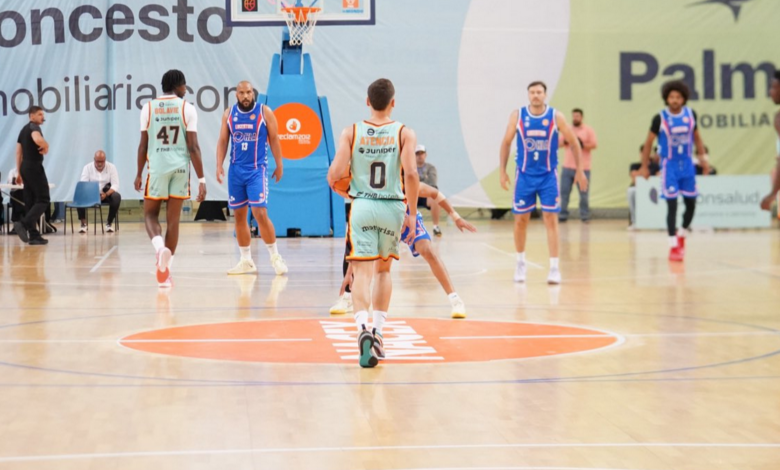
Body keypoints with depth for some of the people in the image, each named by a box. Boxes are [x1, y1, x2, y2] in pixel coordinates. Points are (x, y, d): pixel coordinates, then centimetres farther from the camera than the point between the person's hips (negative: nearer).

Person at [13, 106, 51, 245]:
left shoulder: (24, 130, 18)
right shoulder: (34, 127, -11)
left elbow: (18, 152, 18)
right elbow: (37, 139, -35)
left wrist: (19, 173, 19)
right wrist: (46, 145, -13)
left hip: (26, 167, 9)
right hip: (34, 167, -9)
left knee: (30, 201, 7)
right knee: (43, 199, -8)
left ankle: (34, 235, 6)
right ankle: (23, 224, -22)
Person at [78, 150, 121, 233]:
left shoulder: (111, 167, -4)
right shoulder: (87, 167, -3)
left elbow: (115, 185, -11)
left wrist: (106, 194, -30)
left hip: (107, 193, 0)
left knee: (116, 197, -33)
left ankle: (109, 223, -15)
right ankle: (83, 223, -19)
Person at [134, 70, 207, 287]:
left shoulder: (148, 108, 3)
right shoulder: (187, 109, -1)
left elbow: (143, 145, 4)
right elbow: (193, 147, -5)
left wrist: (139, 174, 14)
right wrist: (201, 179, -3)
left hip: (157, 167, 0)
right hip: (181, 168, 0)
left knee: (150, 213, 14)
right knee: (173, 220, 8)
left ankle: (160, 247, -17)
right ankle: (166, 270, 9)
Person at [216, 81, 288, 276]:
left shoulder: (265, 112, -4)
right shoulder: (229, 114, 5)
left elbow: (274, 140, 1)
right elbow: (223, 141, 8)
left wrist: (279, 166, 1)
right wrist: (219, 165, -3)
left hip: (257, 169, -4)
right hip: (236, 170, 4)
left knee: (260, 213, -13)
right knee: (239, 215, 6)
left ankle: (275, 256, 0)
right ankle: (246, 261, 14)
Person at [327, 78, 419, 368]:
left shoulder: (351, 133, -1)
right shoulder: (404, 133, -2)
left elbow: (334, 175, -7)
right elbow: (411, 174, -14)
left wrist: (346, 190, 16)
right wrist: (413, 213, -5)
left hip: (362, 206, -1)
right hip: (393, 207, 1)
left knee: (362, 273, -4)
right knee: (383, 270, 20)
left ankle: (363, 328, -26)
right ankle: (378, 331, 21)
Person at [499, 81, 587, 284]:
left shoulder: (556, 117, -7)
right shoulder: (517, 115, -4)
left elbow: (574, 143, 2)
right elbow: (506, 143, 5)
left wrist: (579, 170, 2)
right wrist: (502, 171, 3)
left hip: (548, 176, -1)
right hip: (525, 175, 1)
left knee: (551, 219, -7)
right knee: (520, 220, 6)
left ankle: (554, 268, -4)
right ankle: (520, 263, 25)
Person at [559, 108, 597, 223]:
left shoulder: (588, 130, 2)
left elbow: (594, 144, -5)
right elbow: (559, 142, 12)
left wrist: (582, 144, -18)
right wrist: (565, 141, -9)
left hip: (583, 168, -3)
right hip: (568, 166, 3)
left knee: (583, 194, -3)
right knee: (564, 192, 0)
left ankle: (585, 216, 4)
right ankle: (563, 215, 6)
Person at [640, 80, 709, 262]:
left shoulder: (690, 114, -1)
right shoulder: (660, 118, -11)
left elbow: (697, 137, 13)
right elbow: (648, 142, -2)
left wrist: (703, 158, 5)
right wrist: (644, 167, -2)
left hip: (687, 165, 4)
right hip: (670, 165, -4)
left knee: (691, 203, 6)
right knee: (672, 205, -8)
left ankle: (682, 235, 30)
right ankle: (673, 246, -3)